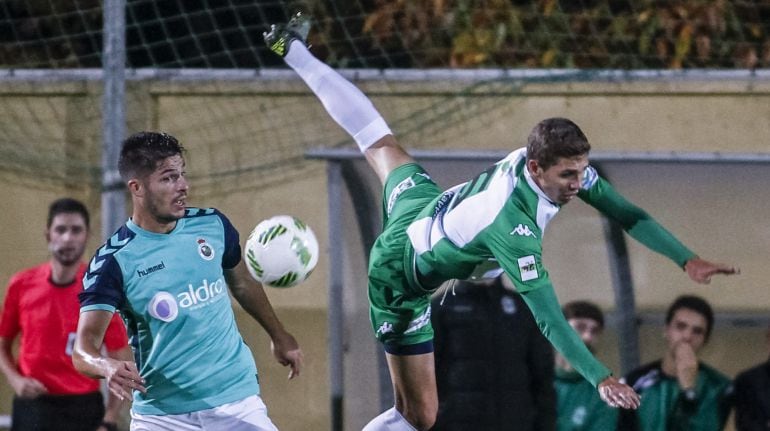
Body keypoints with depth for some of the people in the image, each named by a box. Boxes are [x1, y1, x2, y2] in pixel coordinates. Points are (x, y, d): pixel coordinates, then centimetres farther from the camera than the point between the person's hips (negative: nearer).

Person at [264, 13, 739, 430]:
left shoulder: (564, 163, -25)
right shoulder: (513, 227, -44)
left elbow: (624, 211, -18)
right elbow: (547, 316, -46)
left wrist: (688, 259, -27)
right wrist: (600, 378, -52)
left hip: (420, 204, 8)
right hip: (402, 276, -8)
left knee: (380, 142, 36)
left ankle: (293, 49, 51)